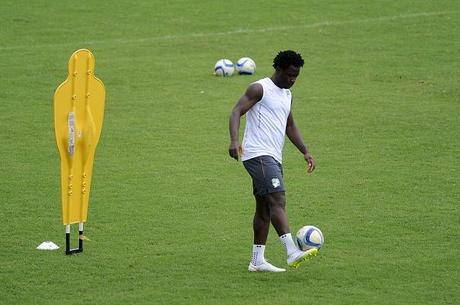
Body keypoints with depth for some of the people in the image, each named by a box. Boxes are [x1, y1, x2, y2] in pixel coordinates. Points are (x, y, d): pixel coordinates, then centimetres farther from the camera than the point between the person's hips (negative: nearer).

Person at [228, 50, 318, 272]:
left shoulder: (287, 95, 20)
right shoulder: (259, 89, -6)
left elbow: (290, 127, 30)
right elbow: (236, 112, -14)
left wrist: (305, 152, 21)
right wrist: (234, 140, -29)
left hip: (274, 158, 10)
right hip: (258, 154, -10)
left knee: (264, 208, 10)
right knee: (278, 201, -20)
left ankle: (257, 260, 13)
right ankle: (292, 252, -31)